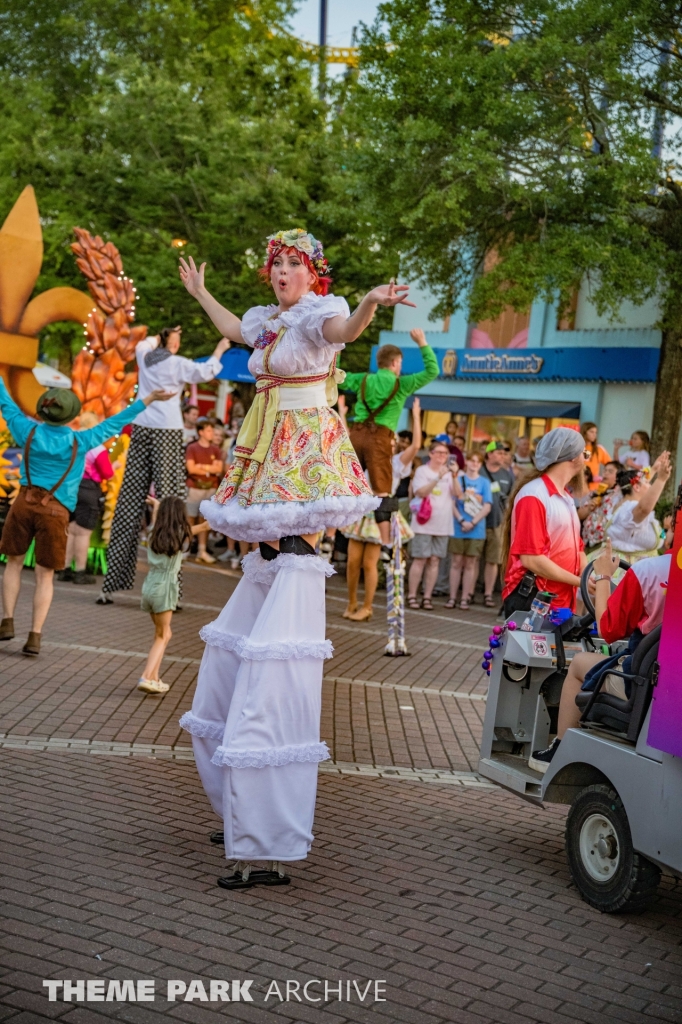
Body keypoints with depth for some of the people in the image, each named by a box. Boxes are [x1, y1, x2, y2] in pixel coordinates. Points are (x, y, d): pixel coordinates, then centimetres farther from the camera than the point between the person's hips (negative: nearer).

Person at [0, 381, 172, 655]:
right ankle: (35, 636, 1)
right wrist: (149, 398, 3)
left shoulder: (29, 432, -1)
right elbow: (115, 422, -1)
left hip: (24, 502, 2)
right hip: (55, 511, -1)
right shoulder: (80, 442, -5)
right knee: (45, 575, 5)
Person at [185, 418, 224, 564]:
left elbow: (219, 469, 1)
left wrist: (202, 466, -8)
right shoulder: (192, 448, 0)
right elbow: (191, 468, -9)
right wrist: (210, 469, -3)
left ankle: (202, 550, 5)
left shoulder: (216, 450, 10)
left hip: (210, 488, 3)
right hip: (194, 487, -3)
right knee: (190, 518, -1)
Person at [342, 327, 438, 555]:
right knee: (382, 492, -4)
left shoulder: (363, 380, 14)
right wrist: (422, 344, 10)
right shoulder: (401, 384, 5)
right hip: (379, 437, -4)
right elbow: (432, 371, 8)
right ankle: (385, 544, -9)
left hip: (357, 433, 4)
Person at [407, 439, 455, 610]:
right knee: (420, 559, -4)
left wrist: (454, 476, -18)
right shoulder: (422, 471, 0)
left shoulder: (449, 473, 10)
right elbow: (421, 492, -16)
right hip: (424, 523, -3)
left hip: (443, 525, 4)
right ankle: (411, 596, 2)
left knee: (434, 560, 3)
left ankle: (427, 597, 7)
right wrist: (438, 477, -23)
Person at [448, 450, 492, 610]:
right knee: (456, 562, 4)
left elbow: (487, 507, -2)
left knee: (470, 564, 5)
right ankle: (452, 598, 8)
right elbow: (453, 502, -2)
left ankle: (465, 598, 9)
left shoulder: (484, 482, 3)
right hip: (459, 528, 0)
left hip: (476, 529, 0)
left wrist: (472, 523, -12)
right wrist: (461, 520, -14)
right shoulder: (459, 478, 3)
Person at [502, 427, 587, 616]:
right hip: (531, 600, -9)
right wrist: (579, 581, -16)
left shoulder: (565, 498, 17)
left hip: (562, 601, 9)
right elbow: (531, 559, -19)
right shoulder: (534, 496, -13)